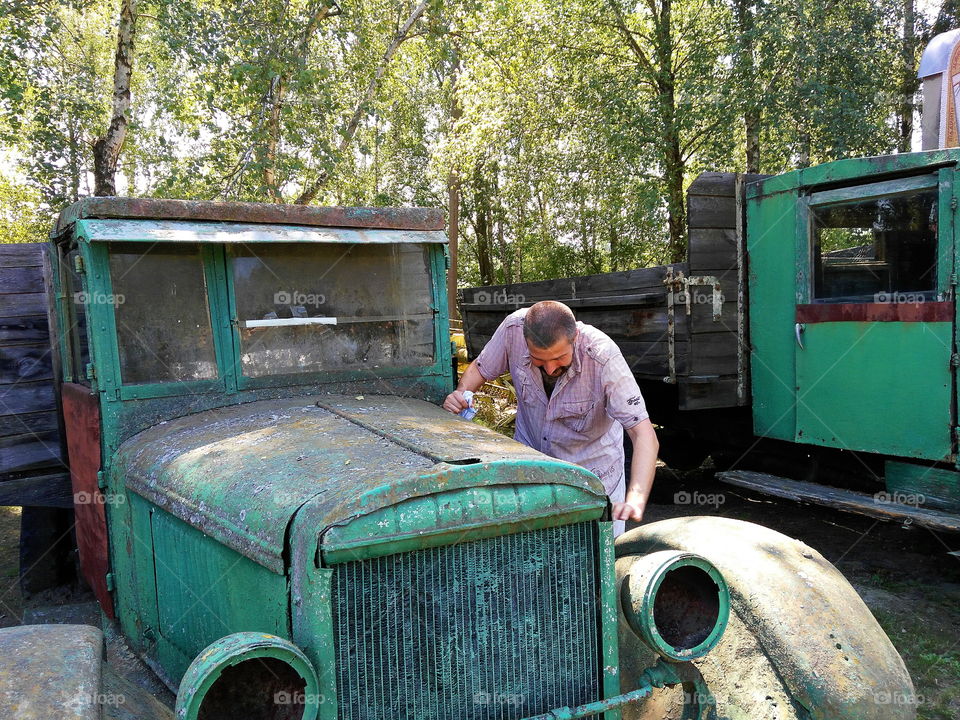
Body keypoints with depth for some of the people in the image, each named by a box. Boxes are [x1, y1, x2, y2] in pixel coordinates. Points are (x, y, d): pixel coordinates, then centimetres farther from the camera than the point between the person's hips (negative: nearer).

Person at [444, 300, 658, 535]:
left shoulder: (604, 359, -33)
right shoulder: (514, 328, -25)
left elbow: (645, 435, -35)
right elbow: (480, 368, -3)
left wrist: (635, 501, -48)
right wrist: (461, 393, -24)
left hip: (592, 467, -2)